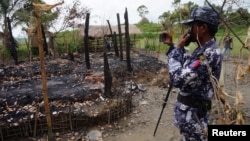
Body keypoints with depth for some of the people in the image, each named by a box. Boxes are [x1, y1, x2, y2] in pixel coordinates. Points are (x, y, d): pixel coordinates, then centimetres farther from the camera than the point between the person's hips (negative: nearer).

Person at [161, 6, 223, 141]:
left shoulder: (210, 53, -27)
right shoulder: (203, 49, 4)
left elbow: (177, 79, -31)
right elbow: (185, 65, 19)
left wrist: (178, 48, -19)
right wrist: (172, 45, 7)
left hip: (192, 112, -9)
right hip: (189, 109, 9)